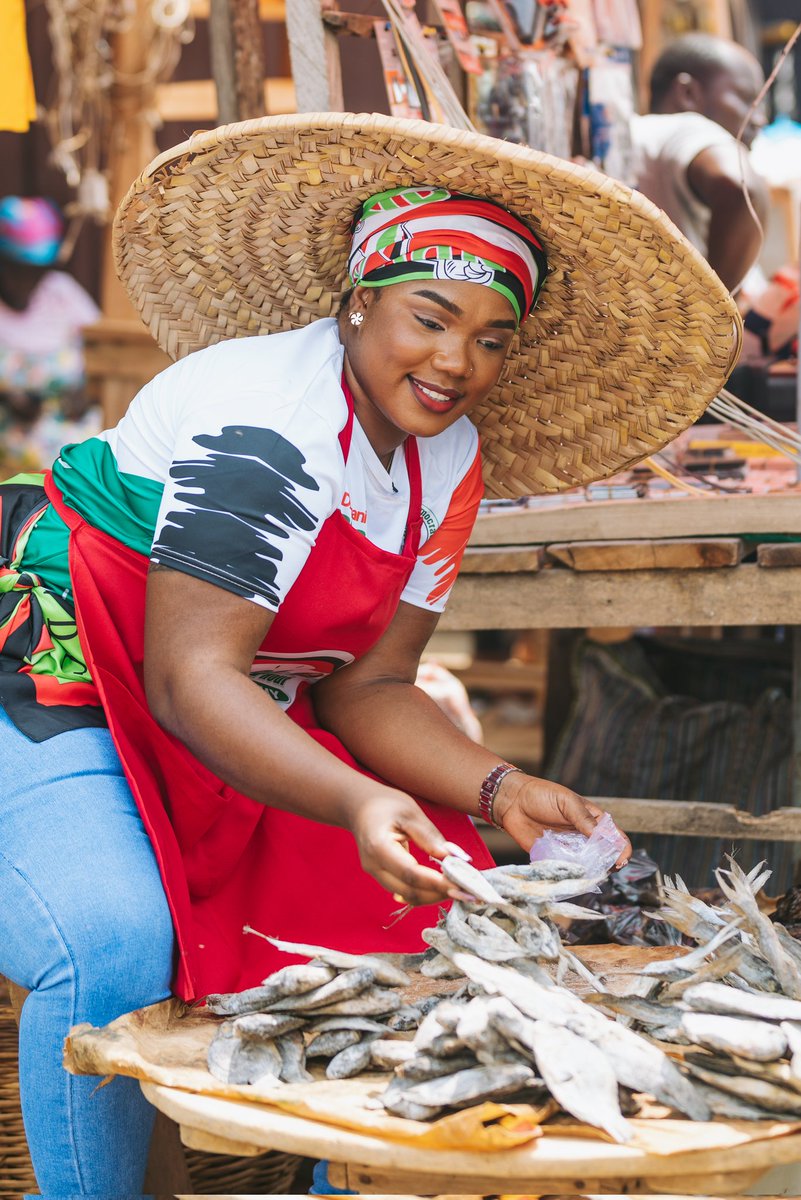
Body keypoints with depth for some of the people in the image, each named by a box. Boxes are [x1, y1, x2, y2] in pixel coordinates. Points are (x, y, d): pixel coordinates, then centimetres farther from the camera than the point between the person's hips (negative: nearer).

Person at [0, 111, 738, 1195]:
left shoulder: (448, 459, 1)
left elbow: (368, 689, 0)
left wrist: (499, 791, -16)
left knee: (435, 905, -7)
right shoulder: (264, 423, -24)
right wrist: (358, 805, -43)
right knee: (116, 953, -31)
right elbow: (189, 678, -30)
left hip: (244, 731, 8)